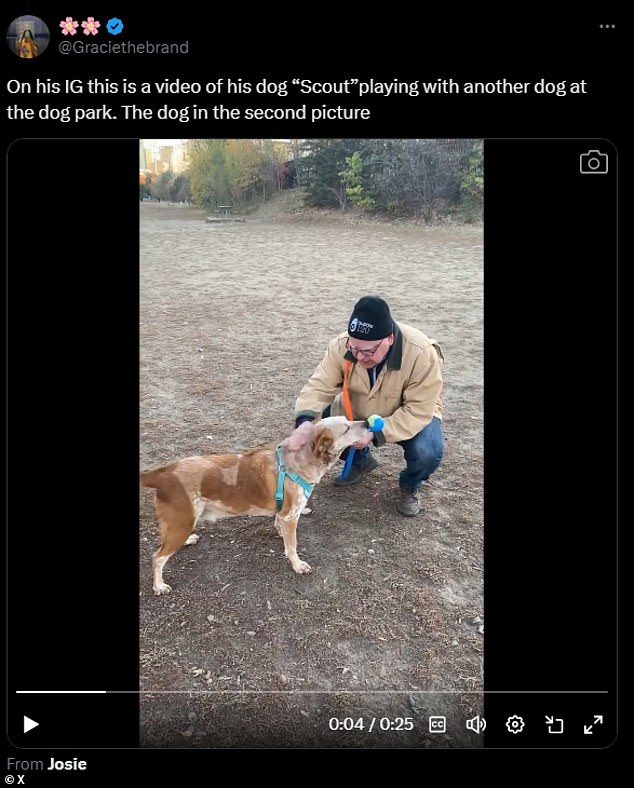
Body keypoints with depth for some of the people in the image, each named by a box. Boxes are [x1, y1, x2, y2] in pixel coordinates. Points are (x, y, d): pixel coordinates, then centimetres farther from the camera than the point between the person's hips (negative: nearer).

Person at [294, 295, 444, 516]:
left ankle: (410, 485, 6)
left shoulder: (421, 353, -35)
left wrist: (375, 433, -42)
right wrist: (305, 420, -47)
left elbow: (418, 410, -32)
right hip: (357, 413, 4)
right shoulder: (341, 346, -26)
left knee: (427, 453, -32)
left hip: (412, 414, -3)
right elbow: (319, 386, -26)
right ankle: (361, 460, 15)